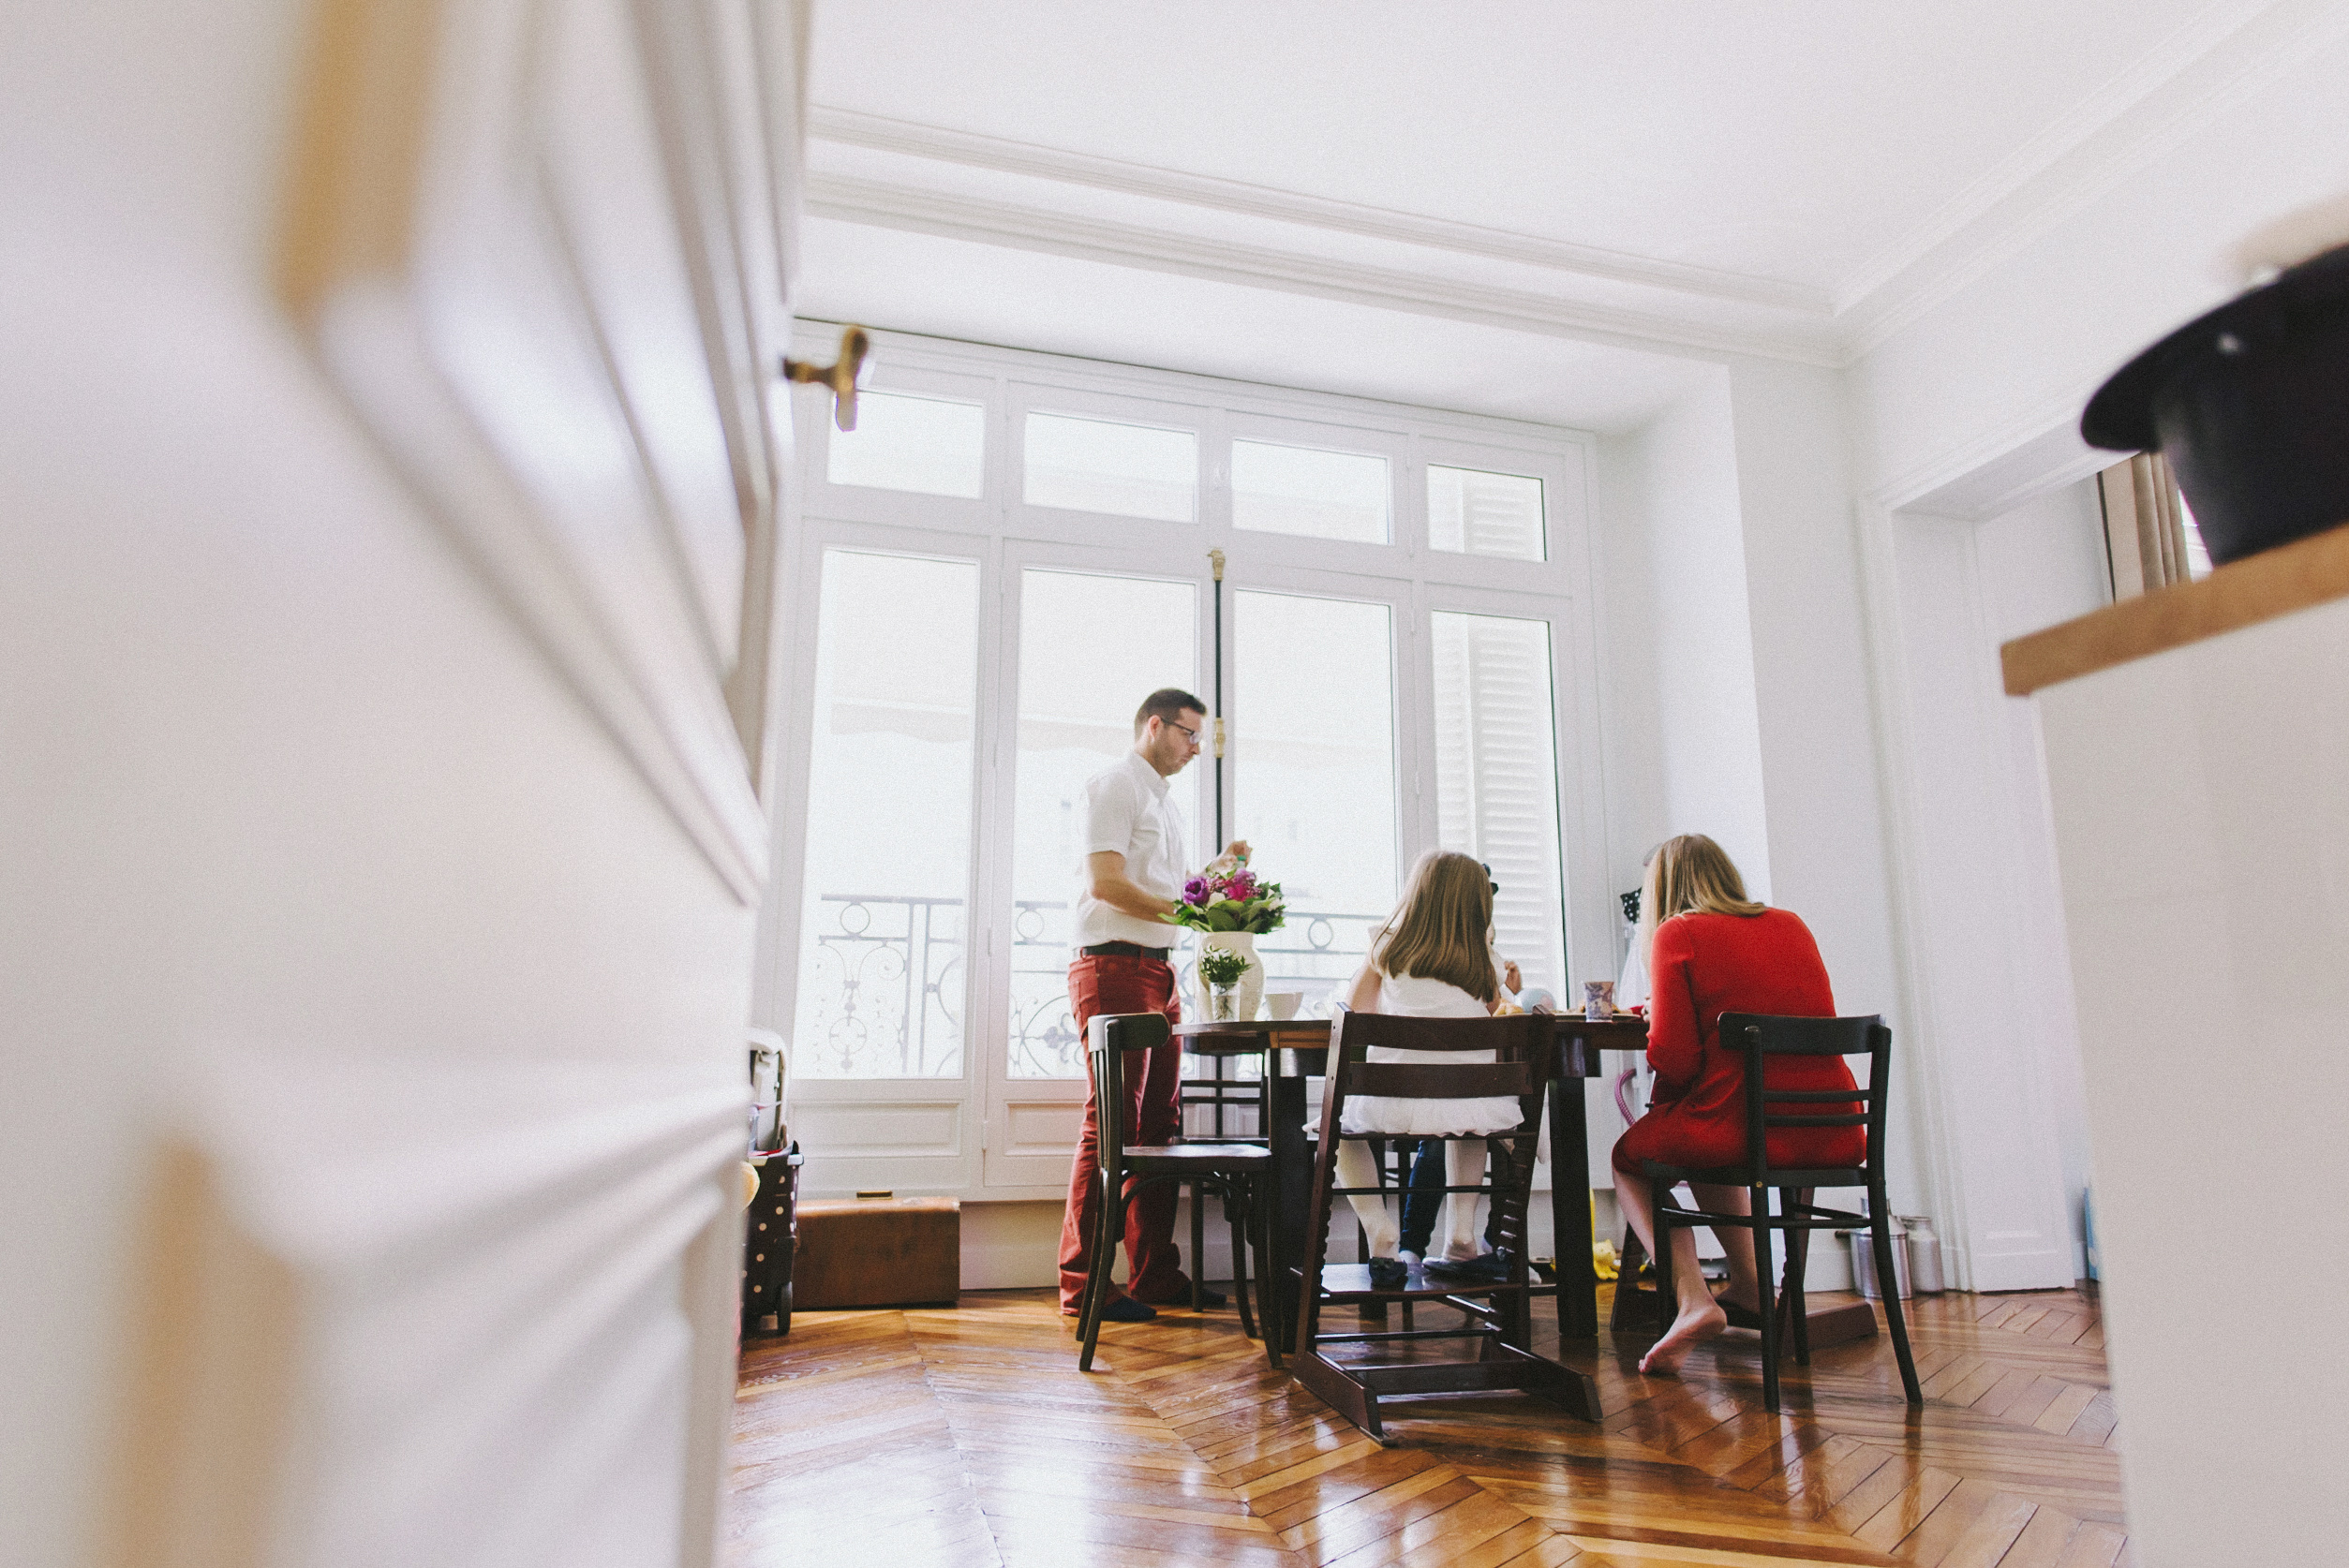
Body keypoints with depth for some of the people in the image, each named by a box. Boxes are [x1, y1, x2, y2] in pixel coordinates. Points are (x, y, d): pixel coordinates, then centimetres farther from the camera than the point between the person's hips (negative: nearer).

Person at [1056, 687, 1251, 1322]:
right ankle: (1082, 1283, -1)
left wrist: (1218, 872, 13)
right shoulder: (1115, 785, -4)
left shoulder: (1165, 803, 24)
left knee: (1160, 1119, 9)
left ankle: (1156, 1274, 17)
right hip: (1113, 964, -9)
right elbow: (1106, 882, -16)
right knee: (1112, 1120, -8)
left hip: (1158, 970, 9)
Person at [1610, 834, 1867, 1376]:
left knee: (1629, 1156, 22)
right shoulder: (1792, 926, 14)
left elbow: (1674, 1058, -10)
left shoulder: (1677, 933, -2)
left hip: (1742, 1130, -6)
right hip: (1836, 1138, 7)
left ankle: (1693, 1298, 2)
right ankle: (1749, 1288, 33)